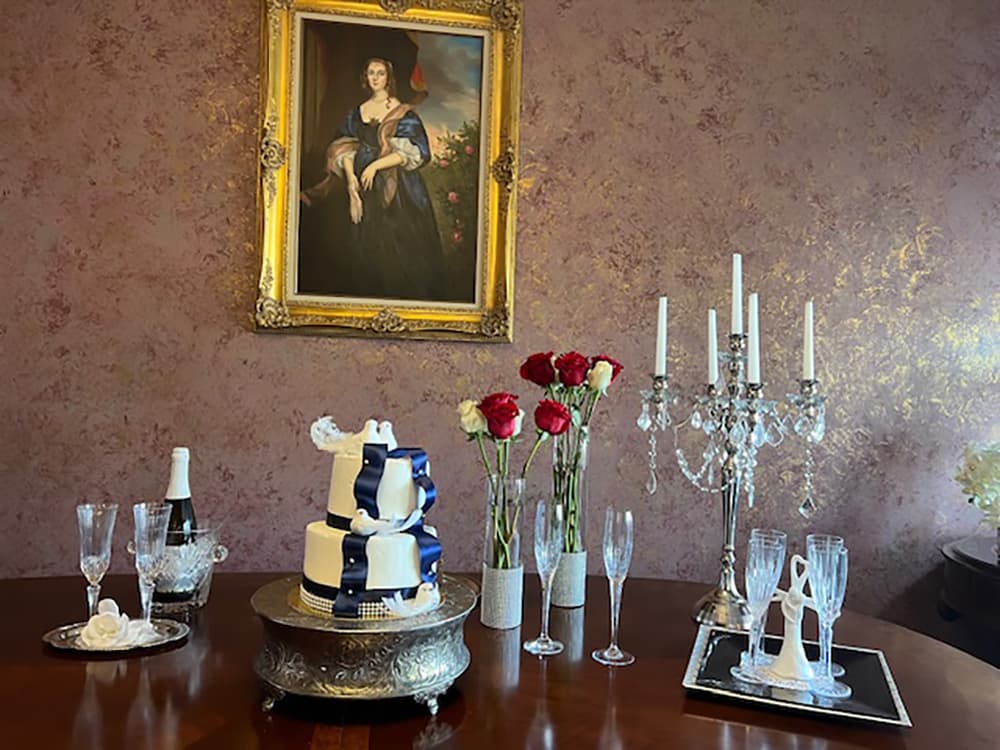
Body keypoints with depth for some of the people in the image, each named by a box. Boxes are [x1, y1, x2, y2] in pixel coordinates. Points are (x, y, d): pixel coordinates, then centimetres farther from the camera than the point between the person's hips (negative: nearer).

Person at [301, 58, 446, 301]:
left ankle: (405, 297, 6)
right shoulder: (356, 113, 12)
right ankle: (372, 294, 17)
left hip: (397, 190, -4)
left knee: (399, 250, -4)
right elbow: (345, 150, 6)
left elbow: (413, 152, -10)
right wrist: (351, 181, -11)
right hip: (365, 189, 4)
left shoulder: (402, 113, -1)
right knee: (368, 249, 6)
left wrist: (375, 165, -16)